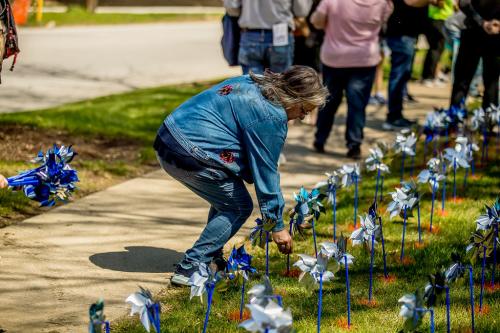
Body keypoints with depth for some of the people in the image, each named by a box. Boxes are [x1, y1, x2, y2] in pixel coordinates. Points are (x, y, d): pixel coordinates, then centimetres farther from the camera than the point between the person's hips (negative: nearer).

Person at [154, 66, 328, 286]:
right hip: (190, 155, -10)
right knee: (238, 208, 2)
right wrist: (277, 226, 0)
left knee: (225, 198, 23)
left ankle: (212, 259, 28)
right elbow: (266, 171, -9)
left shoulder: (251, 84, 14)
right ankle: (190, 269, -4)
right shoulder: (272, 118, -14)